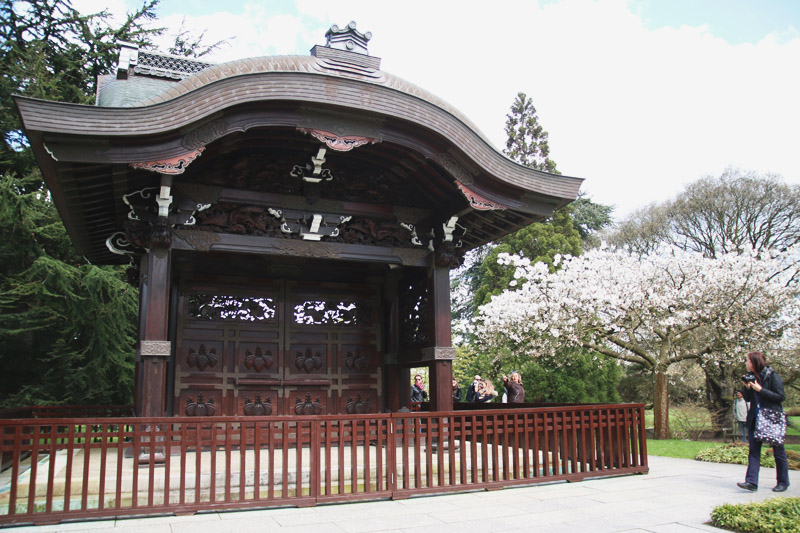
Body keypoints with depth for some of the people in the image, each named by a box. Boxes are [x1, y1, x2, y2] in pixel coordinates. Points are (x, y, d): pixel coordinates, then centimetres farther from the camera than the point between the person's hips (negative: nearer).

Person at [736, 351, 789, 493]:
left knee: (778, 452, 6)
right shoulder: (751, 377, 9)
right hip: (755, 419, 6)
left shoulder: (772, 376, -9)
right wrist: (747, 387, -5)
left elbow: (781, 396, -14)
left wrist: (760, 390, -19)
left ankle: (783, 482, 21)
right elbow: (747, 398, 14)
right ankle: (751, 482, -5)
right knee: (754, 451, -2)